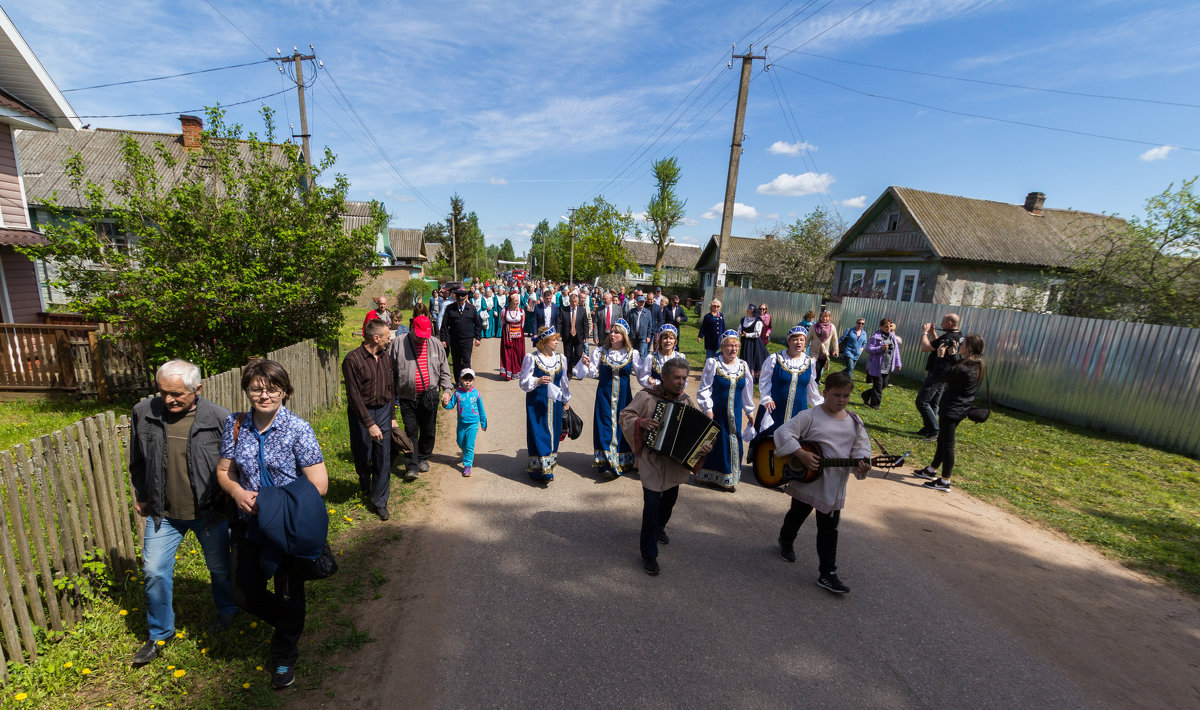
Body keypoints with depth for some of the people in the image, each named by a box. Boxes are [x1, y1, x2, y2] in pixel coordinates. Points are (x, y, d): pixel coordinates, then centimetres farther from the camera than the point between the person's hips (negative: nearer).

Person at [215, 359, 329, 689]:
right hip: (249, 526, 4)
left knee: (289, 594, 14)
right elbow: (223, 471, 6)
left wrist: (272, 503, -23)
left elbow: (319, 485, -19)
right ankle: (288, 623, 48)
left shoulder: (298, 429, -18)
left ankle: (284, 656, 43)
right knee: (244, 593, 16)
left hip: (289, 528, -4)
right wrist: (237, 492, -14)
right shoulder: (235, 425, -4)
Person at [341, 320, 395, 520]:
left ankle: (379, 501, 15)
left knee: (383, 458, 3)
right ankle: (365, 486, 43)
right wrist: (369, 424, -20)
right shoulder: (352, 360, -16)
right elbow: (354, 396, -17)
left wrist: (392, 416, 11)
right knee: (362, 457, 11)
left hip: (383, 410, 4)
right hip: (361, 413, -4)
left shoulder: (386, 356, 3)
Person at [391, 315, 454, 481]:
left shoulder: (435, 344, 4)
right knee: (411, 431, 0)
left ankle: (423, 458, 31)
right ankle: (412, 467, 6)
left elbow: (444, 370, 11)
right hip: (407, 397, -2)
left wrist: (446, 390, 2)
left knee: (428, 430, 11)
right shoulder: (398, 344, -3)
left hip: (430, 396, 2)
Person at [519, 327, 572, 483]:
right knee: (539, 434, -3)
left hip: (554, 403, 5)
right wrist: (538, 381, -24)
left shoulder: (560, 359, 7)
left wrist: (566, 400, 20)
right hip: (536, 403, -4)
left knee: (553, 433, 9)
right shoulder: (531, 358, -7)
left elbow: (564, 381, 17)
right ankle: (540, 469, 5)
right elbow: (523, 381, -7)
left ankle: (549, 464, 25)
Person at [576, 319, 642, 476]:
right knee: (606, 426, -5)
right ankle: (608, 463, 1)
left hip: (623, 396, 1)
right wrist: (587, 365, -17)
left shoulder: (632, 354, 0)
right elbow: (593, 373, 1)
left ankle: (624, 461, 22)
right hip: (605, 395, -1)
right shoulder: (600, 351, 0)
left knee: (623, 425, 6)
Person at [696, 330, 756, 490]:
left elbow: (747, 391, 14)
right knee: (715, 442, 5)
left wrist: (749, 412, 18)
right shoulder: (713, 364, -7)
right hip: (716, 412, -4)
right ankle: (711, 476, 22)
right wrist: (708, 409, -13)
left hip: (734, 413, 4)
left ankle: (729, 478, 24)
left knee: (734, 442, 8)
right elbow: (704, 389, -7)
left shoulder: (743, 366, 6)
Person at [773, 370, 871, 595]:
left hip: (834, 487, 3)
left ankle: (827, 574, 19)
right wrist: (802, 454, -27)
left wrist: (861, 464, -18)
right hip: (805, 480, -2)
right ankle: (786, 542, 50)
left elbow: (861, 448, 3)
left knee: (829, 528, 9)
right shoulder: (810, 416, -15)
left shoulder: (855, 422, 0)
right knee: (797, 515, 21)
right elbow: (783, 432, -20)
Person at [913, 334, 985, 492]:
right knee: (942, 441, 21)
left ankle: (945, 481, 10)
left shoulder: (962, 369, -26)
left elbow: (937, 377, -19)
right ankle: (932, 470, 36)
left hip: (951, 410, -10)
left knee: (947, 444, 0)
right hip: (960, 410, 10)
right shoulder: (976, 366, 3)